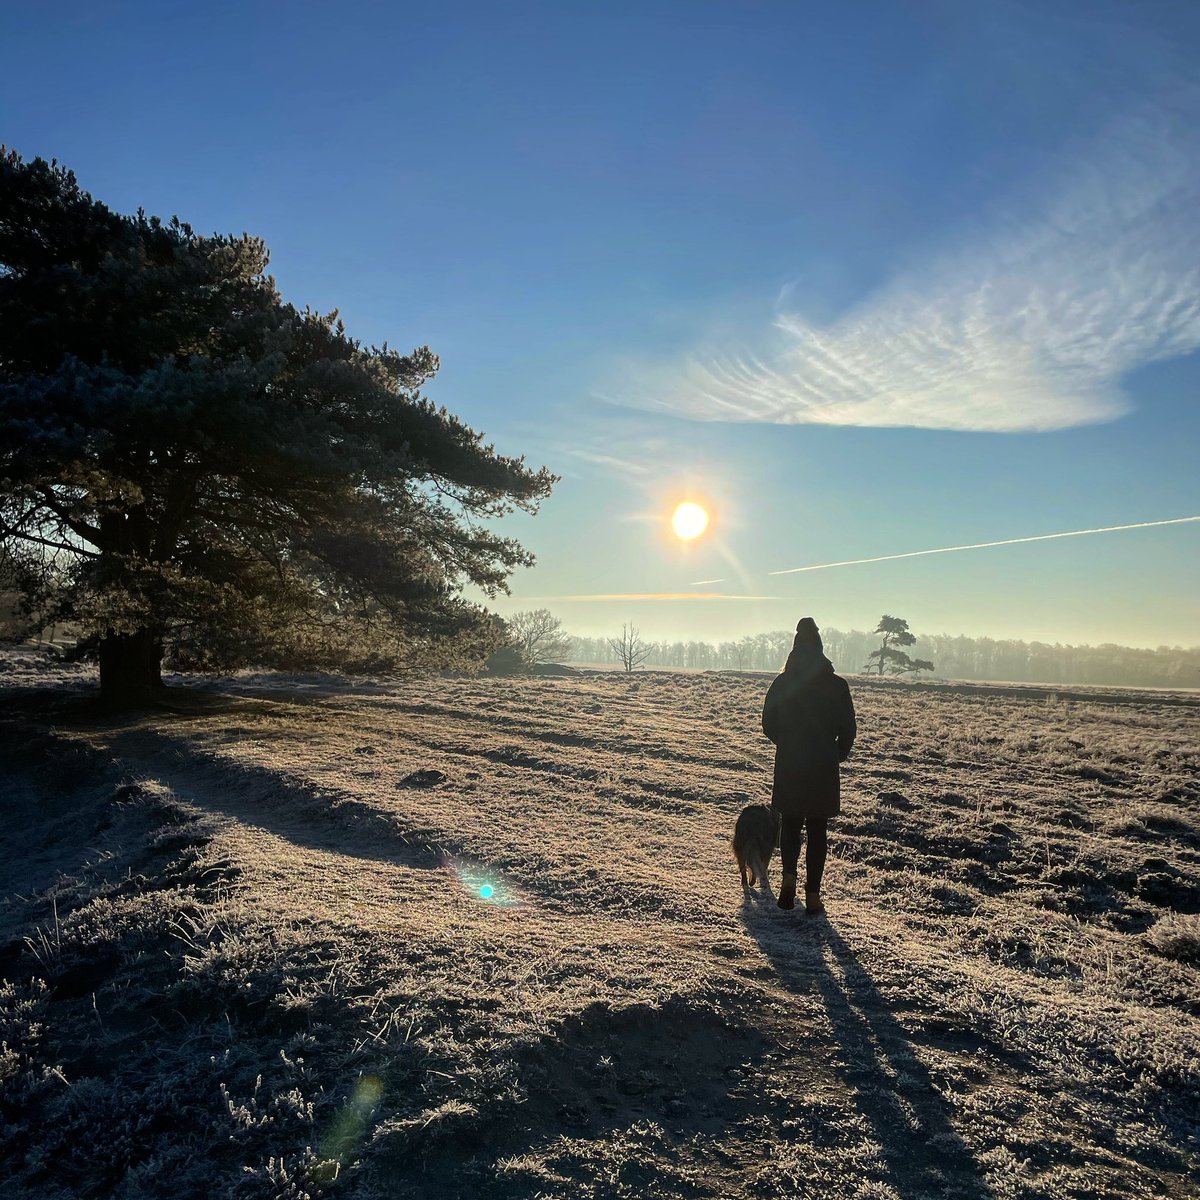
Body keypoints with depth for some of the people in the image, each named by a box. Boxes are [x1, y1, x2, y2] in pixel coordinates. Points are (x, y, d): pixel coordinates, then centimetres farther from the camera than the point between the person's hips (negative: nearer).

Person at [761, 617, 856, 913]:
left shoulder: (782, 683, -4)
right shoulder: (837, 685, -7)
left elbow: (768, 725, 1)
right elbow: (848, 729, -3)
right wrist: (838, 754, 14)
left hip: (788, 766, 1)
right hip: (824, 768, -1)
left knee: (790, 823, 17)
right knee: (817, 829, 10)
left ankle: (789, 876, -3)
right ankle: (812, 894, 11)